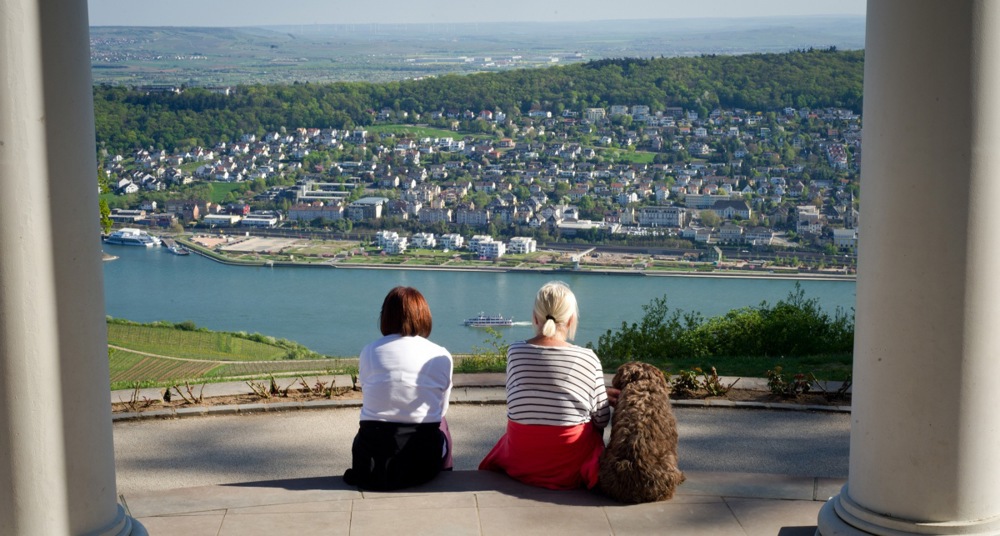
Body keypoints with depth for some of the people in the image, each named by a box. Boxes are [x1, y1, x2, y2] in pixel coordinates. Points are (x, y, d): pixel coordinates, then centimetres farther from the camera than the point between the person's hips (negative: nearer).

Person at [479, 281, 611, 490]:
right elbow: (602, 419, -6)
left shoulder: (515, 352, -6)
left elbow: (514, 404, 1)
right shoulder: (587, 358, -12)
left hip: (521, 460, 2)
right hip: (571, 465, -2)